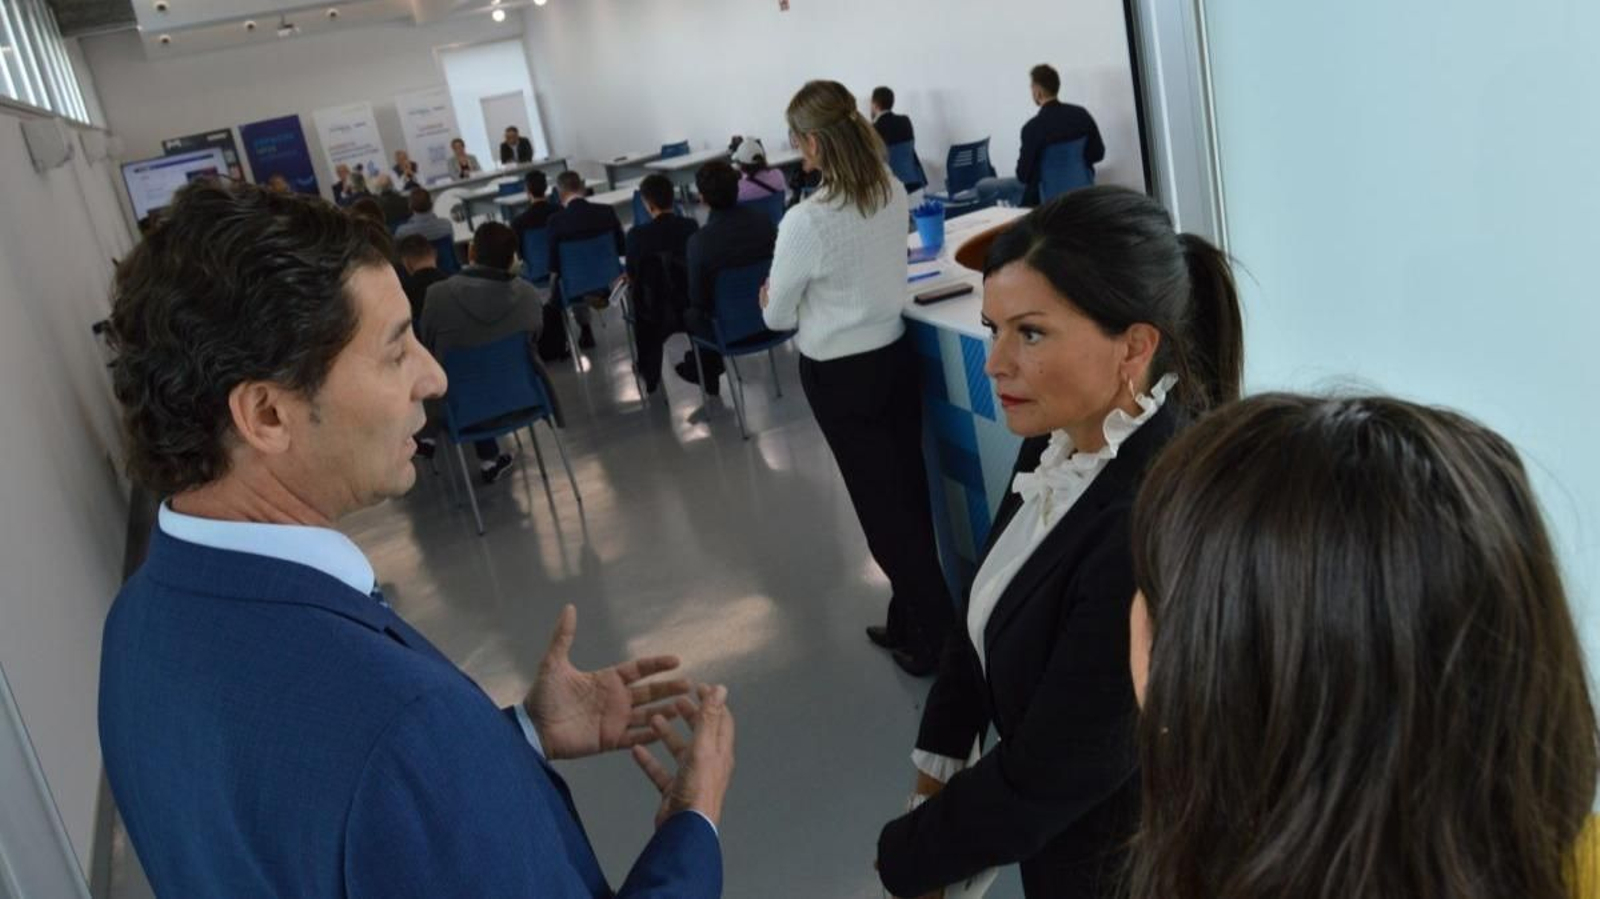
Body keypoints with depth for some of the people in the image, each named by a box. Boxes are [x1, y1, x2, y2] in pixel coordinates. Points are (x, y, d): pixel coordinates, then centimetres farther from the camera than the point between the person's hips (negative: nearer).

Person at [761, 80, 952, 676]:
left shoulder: (805, 222, -22)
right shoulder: (893, 193, -4)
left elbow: (778, 318, -9)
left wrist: (773, 300, 11)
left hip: (839, 375, -6)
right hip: (895, 355, 6)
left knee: (882, 506, 6)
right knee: (909, 494, 15)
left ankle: (935, 635, 15)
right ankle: (911, 621, 30)